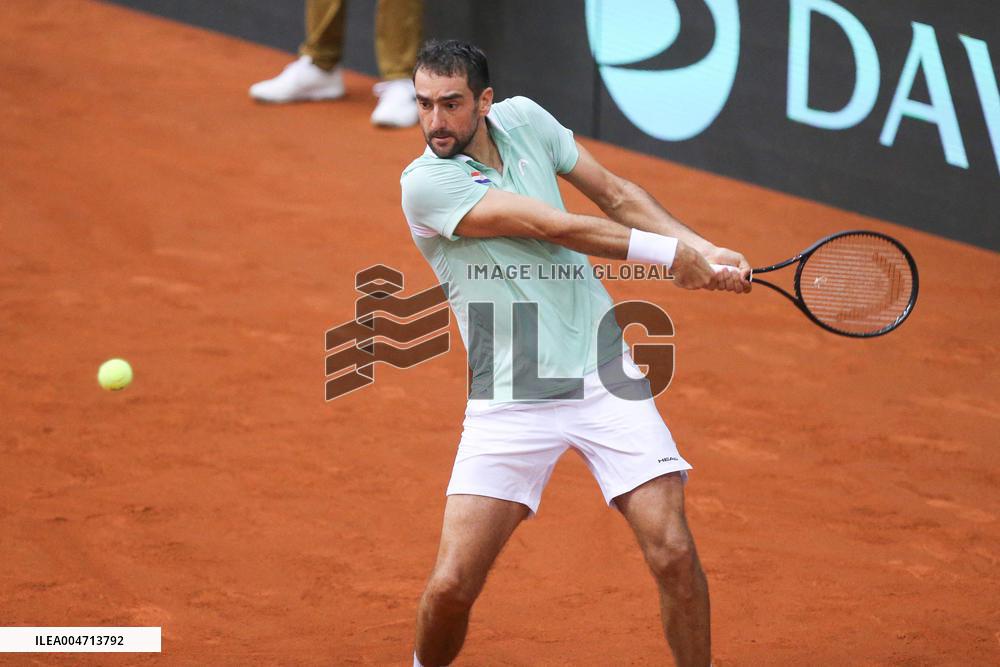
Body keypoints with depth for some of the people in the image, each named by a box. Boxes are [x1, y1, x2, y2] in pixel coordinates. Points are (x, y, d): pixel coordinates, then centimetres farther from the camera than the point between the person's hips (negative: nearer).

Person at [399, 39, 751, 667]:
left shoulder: (522, 119, 4)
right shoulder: (426, 183, -13)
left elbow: (615, 194, 14)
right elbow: (553, 227, -16)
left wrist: (704, 252, 1)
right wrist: (669, 253, -11)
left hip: (604, 376, 3)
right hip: (511, 400, -3)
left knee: (673, 554, -11)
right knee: (450, 588, -10)